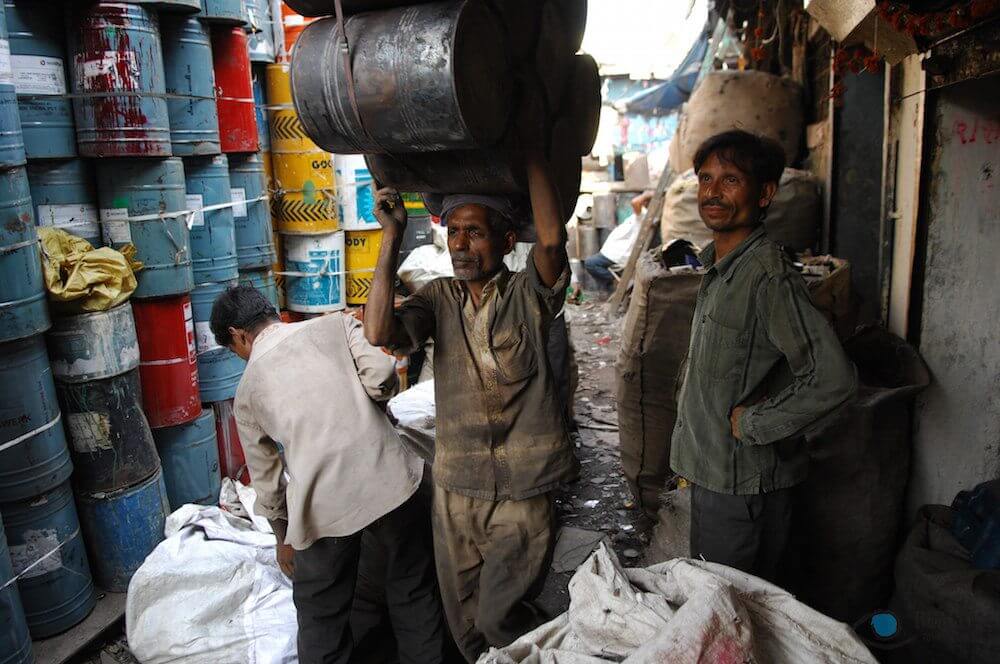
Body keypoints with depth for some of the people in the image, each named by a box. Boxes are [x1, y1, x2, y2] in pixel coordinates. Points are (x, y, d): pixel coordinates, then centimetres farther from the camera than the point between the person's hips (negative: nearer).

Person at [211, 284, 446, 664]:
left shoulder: (247, 391, 13)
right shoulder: (337, 324, 10)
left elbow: (266, 477, 20)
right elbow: (381, 375, -5)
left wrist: (283, 537, 34)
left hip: (323, 504, 0)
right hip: (386, 476, 1)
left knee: (322, 618, 21)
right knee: (413, 590, 22)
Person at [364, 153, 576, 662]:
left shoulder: (528, 294, -5)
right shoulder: (439, 297, 3)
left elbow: (551, 238, -26)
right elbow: (379, 331, -14)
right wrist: (392, 237, -13)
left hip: (523, 487, -4)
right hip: (454, 486, 4)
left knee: (499, 616, 4)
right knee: (462, 617, 17)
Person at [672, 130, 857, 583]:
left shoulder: (767, 273, -22)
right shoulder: (718, 266, 8)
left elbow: (833, 378, -30)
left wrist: (754, 423, -20)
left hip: (743, 479, -9)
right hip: (713, 469, 9)